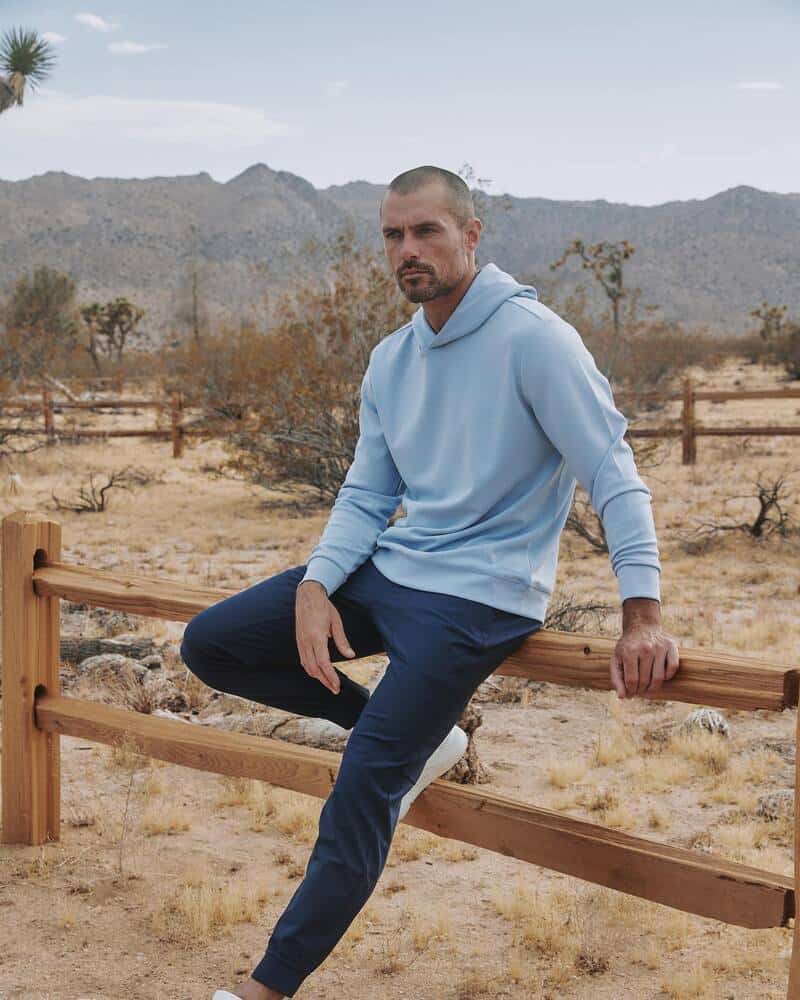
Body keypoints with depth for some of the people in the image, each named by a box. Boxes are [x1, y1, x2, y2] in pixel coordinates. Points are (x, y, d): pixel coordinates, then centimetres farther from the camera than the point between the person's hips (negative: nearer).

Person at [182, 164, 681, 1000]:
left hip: (480, 596, -8)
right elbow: (365, 495, 11)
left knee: (365, 781, -15)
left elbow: (612, 475, -17)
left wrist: (642, 616, -25)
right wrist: (314, 587, -7)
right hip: (387, 570, 8)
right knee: (209, 644, 7)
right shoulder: (390, 360, 9)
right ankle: (415, 735, 10)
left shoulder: (532, 338, -14)